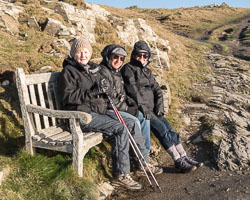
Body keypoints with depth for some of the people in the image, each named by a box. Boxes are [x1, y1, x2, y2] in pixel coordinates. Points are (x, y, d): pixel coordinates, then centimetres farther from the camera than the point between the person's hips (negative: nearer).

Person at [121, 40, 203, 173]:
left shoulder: (147, 71, 21)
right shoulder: (128, 69, -1)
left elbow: (157, 90, 15)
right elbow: (132, 90, -13)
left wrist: (160, 106, -2)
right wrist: (143, 107, -20)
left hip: (152, 109, 7)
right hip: (138, 109, -7)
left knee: (170, 129, -6)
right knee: (162, 129, -18)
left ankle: (184, 157, -1)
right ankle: (178, 161, -13)